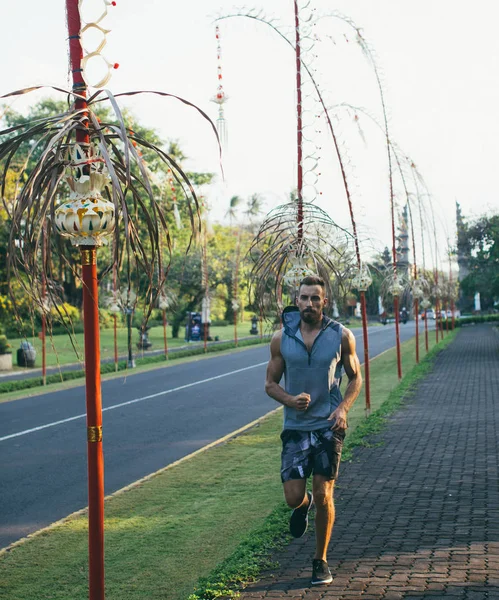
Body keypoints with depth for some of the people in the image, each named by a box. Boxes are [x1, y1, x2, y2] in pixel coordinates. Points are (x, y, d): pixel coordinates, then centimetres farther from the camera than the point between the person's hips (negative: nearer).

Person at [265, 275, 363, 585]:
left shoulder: (341, 336, -3)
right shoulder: (281, 338, -1)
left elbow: (356, 377, 7)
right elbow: (271, 383, 5)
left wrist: (344, 407, -11)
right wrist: (290, 400, -16)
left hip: (329, 425, -1)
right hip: (295, 426, 1)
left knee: (323, 495, -1)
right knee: (293, 497, -3)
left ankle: (321, 560, 18)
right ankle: (303, 505, 37)